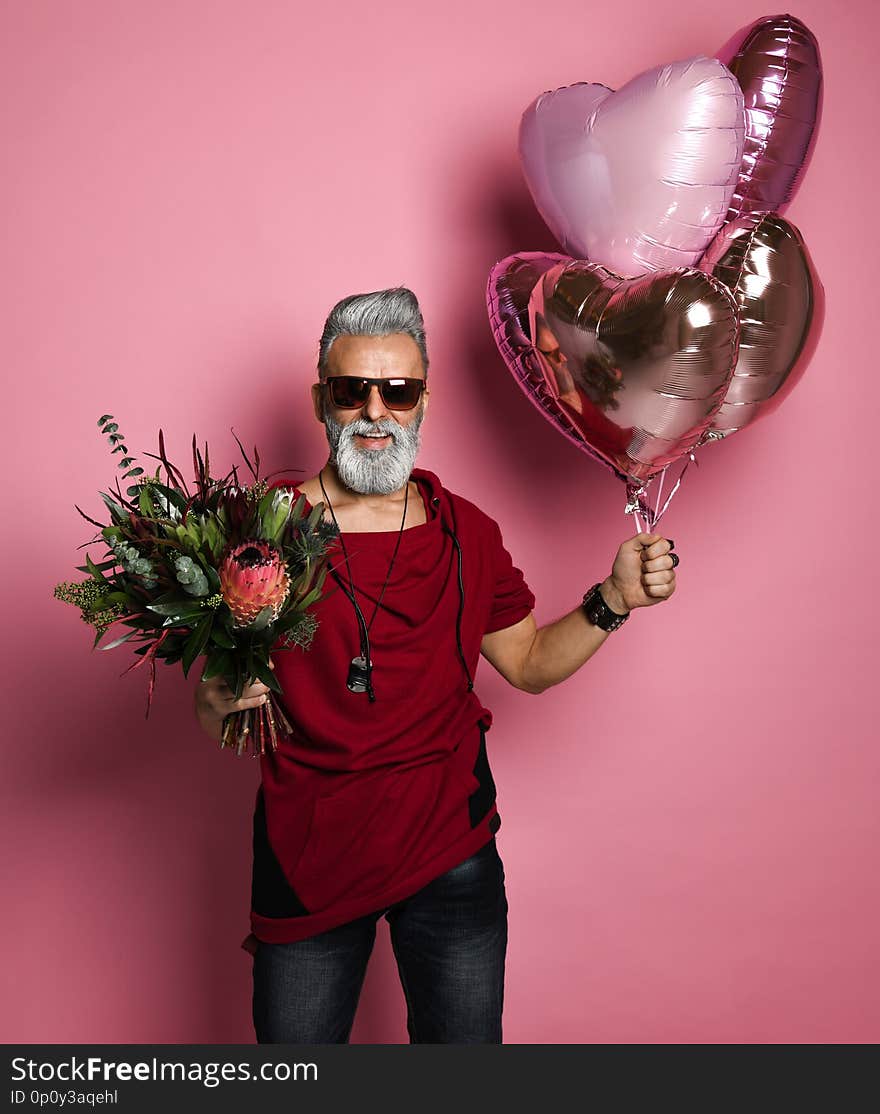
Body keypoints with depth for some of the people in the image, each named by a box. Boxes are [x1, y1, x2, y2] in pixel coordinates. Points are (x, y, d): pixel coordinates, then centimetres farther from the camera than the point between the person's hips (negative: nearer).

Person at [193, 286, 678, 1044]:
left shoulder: (467, 532, 0)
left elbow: (530, 664, 10)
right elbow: (218, 726, -3)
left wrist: (612, 599, -3)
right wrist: (223, 701, -26)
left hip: (452, 848, 2)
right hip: (308, 859, -1)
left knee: (464, 1041, 16)